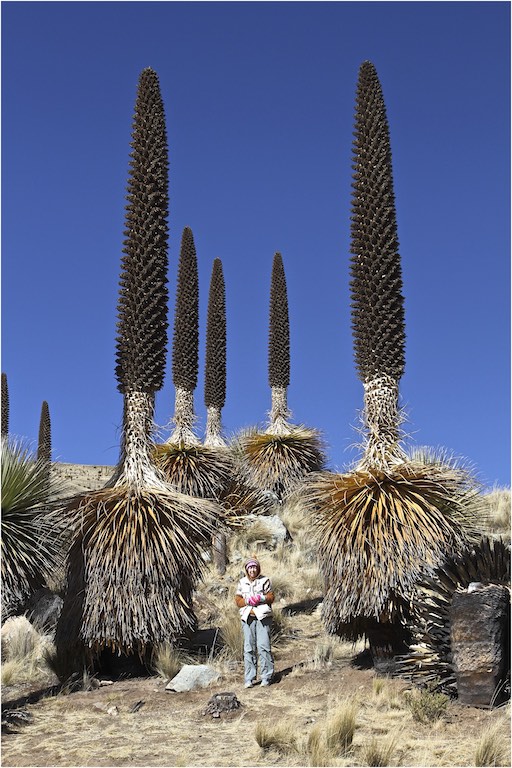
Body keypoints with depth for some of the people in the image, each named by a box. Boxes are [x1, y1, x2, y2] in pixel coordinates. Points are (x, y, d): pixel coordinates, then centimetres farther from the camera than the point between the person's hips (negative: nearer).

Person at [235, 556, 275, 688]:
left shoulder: (265, 580, 5)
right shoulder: (242, 582, 12)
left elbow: (271, 597, 3)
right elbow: (237, 600, 9)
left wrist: (261, 598, -14)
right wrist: (248, 601, -9)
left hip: (263, 617, -2)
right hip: (247, 617, 2)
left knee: (263, 646, -8)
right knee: (248, 648, 0)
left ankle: (266, 677, 0)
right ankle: (249, 679, 3)